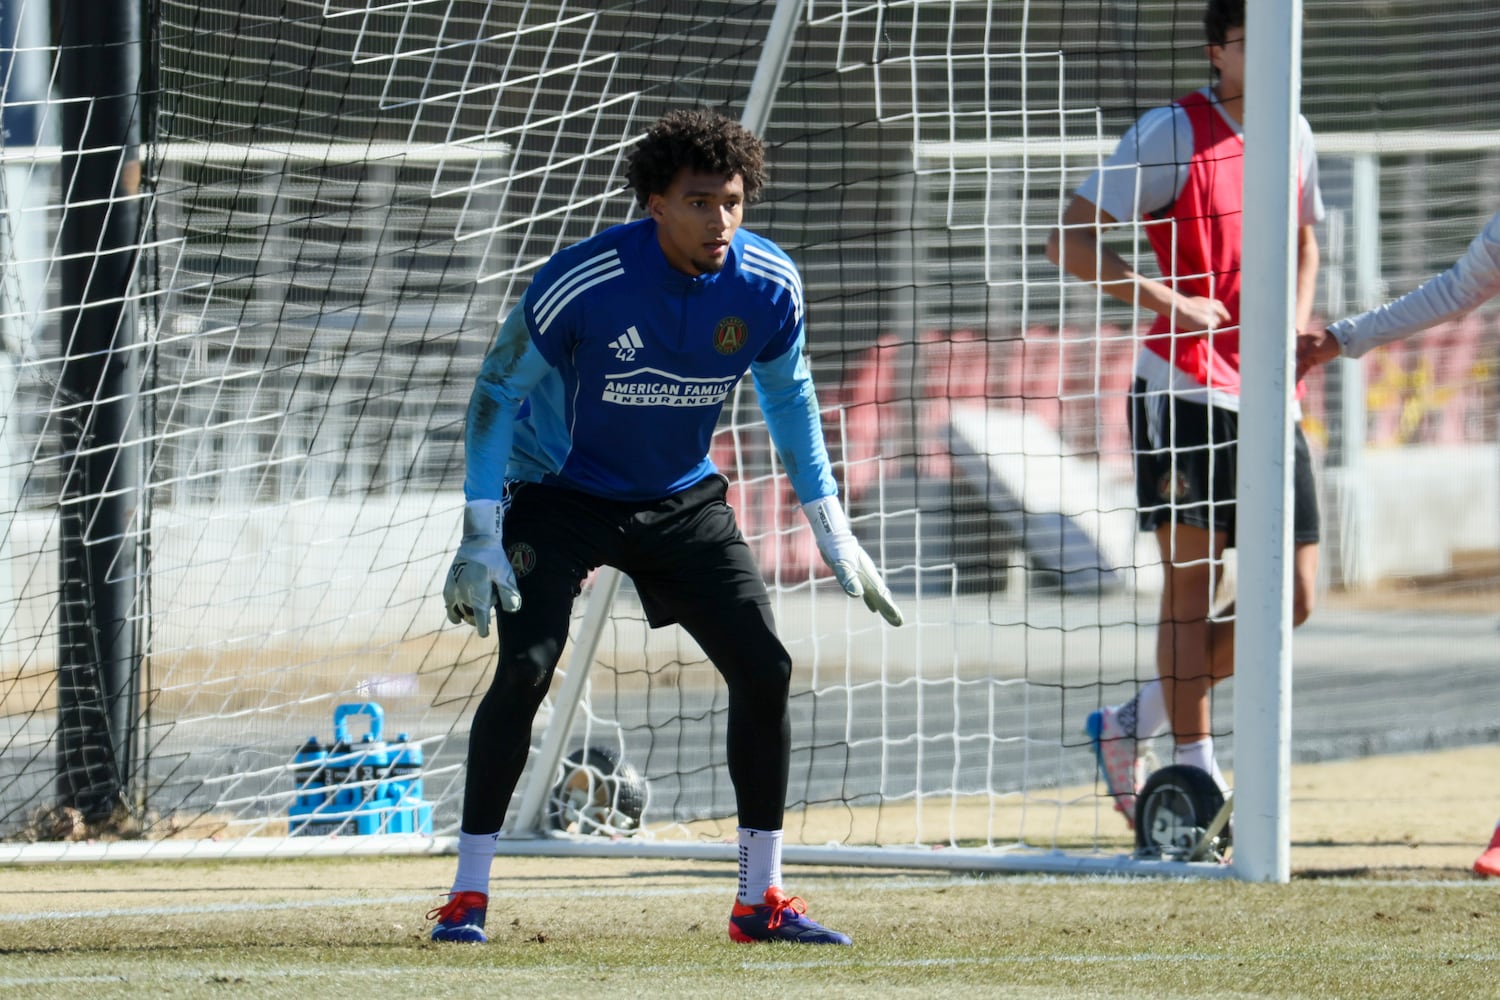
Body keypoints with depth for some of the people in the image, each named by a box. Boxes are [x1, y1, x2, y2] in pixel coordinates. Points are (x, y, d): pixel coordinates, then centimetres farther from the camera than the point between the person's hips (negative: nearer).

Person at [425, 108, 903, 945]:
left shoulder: (769, 286, -15)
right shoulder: (583, 284, -28)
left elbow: (789, 395, 5)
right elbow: (499, 391, -15)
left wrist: (831, 527, 5)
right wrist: (481, 536, -19)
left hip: (683, 498, 4)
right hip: (560, 492, -4)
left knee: (764, 668, -4)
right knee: (527, 665, -21)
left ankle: (761, 900, 8)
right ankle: (468, 896, -11)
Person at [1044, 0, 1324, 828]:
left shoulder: (1292, 135, 11)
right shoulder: (1173, 135, -8)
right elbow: (1069, 244, -10)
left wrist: (1296, 328, 10)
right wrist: (1167, 301, -18)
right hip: (1182, 390, -6)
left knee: (1290, 598, 2)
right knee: (1192, 577, -7)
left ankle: (1129, 726, 17)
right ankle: (1195, 775, 0)